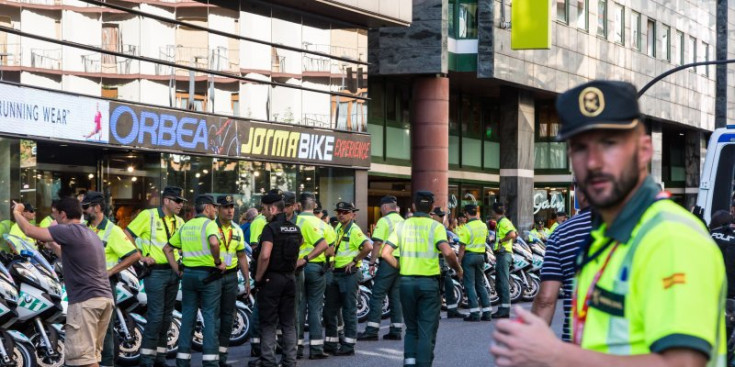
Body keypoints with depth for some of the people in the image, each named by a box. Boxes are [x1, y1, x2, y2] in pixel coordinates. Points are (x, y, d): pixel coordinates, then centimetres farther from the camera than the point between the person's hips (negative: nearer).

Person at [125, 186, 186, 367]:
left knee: (167, 316, 10)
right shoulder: (148, 216, -7)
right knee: (155, 316, -10)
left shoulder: (179, 222, 10)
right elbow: (127, 236, -6)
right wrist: (140, 257, -10)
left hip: (173, 272, 6)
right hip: (155, 272, -6)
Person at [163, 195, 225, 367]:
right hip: (208, 275, -6)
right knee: (211, 318, -1)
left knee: (187, 317, 10)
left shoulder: (185, 226, 14)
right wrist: (218, 262, -15)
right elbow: (213, 242, -29)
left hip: (188, 274, 6)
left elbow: (167, 249, 18)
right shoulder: (209, 224, -8)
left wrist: (178, 270, 16)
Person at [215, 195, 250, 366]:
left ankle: (223, 353, 13)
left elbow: (241, 256, 17)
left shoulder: (237, 230, 12)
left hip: (231, 276, 5)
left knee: (227, 315, 6)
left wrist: (247, 279, 14)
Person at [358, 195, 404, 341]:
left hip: (388, 261, -7)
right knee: (396, 296, 11)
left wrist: (372, 263, -9)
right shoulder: (403, 222, 14)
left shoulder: (384, 221, -7)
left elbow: (377, 243, -13)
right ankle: (396, 330, 10)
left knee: (377, 296, -6)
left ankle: (372, 330, -10)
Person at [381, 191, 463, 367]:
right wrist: (457, 268, -3)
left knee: (411, 329, 17)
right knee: (427, 331, 5)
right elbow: (447, 252, -19)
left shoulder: (402, 225, 4)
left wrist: (401, 267, 10)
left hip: (406, 281, 3)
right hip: (429, 282, -3)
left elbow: (385, 253, -2)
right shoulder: (435, 226, -5)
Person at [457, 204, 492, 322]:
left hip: (469, 255, -6)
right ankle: (487, 312, 10)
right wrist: (478, 218, 24)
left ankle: (475, 313, -5)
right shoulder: (483, 226, 5)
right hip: (481, 256, 6)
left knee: (470, 285, -1)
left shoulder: (467, 227, -14)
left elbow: (462, 247, -15)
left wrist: (459, 262, -10)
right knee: (480, 284, 14)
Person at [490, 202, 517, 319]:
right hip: (502, 254, 11)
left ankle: (504, 310, -12)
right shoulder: (504, 221, 19)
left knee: (503, 282, -11)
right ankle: (503, 309, 17)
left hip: (503, 254, -11)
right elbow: (516, 234, 29)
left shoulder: (503, 222, -13)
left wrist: (501, 240, -17)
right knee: (499, 283, 14)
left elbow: (512, 234, -28)